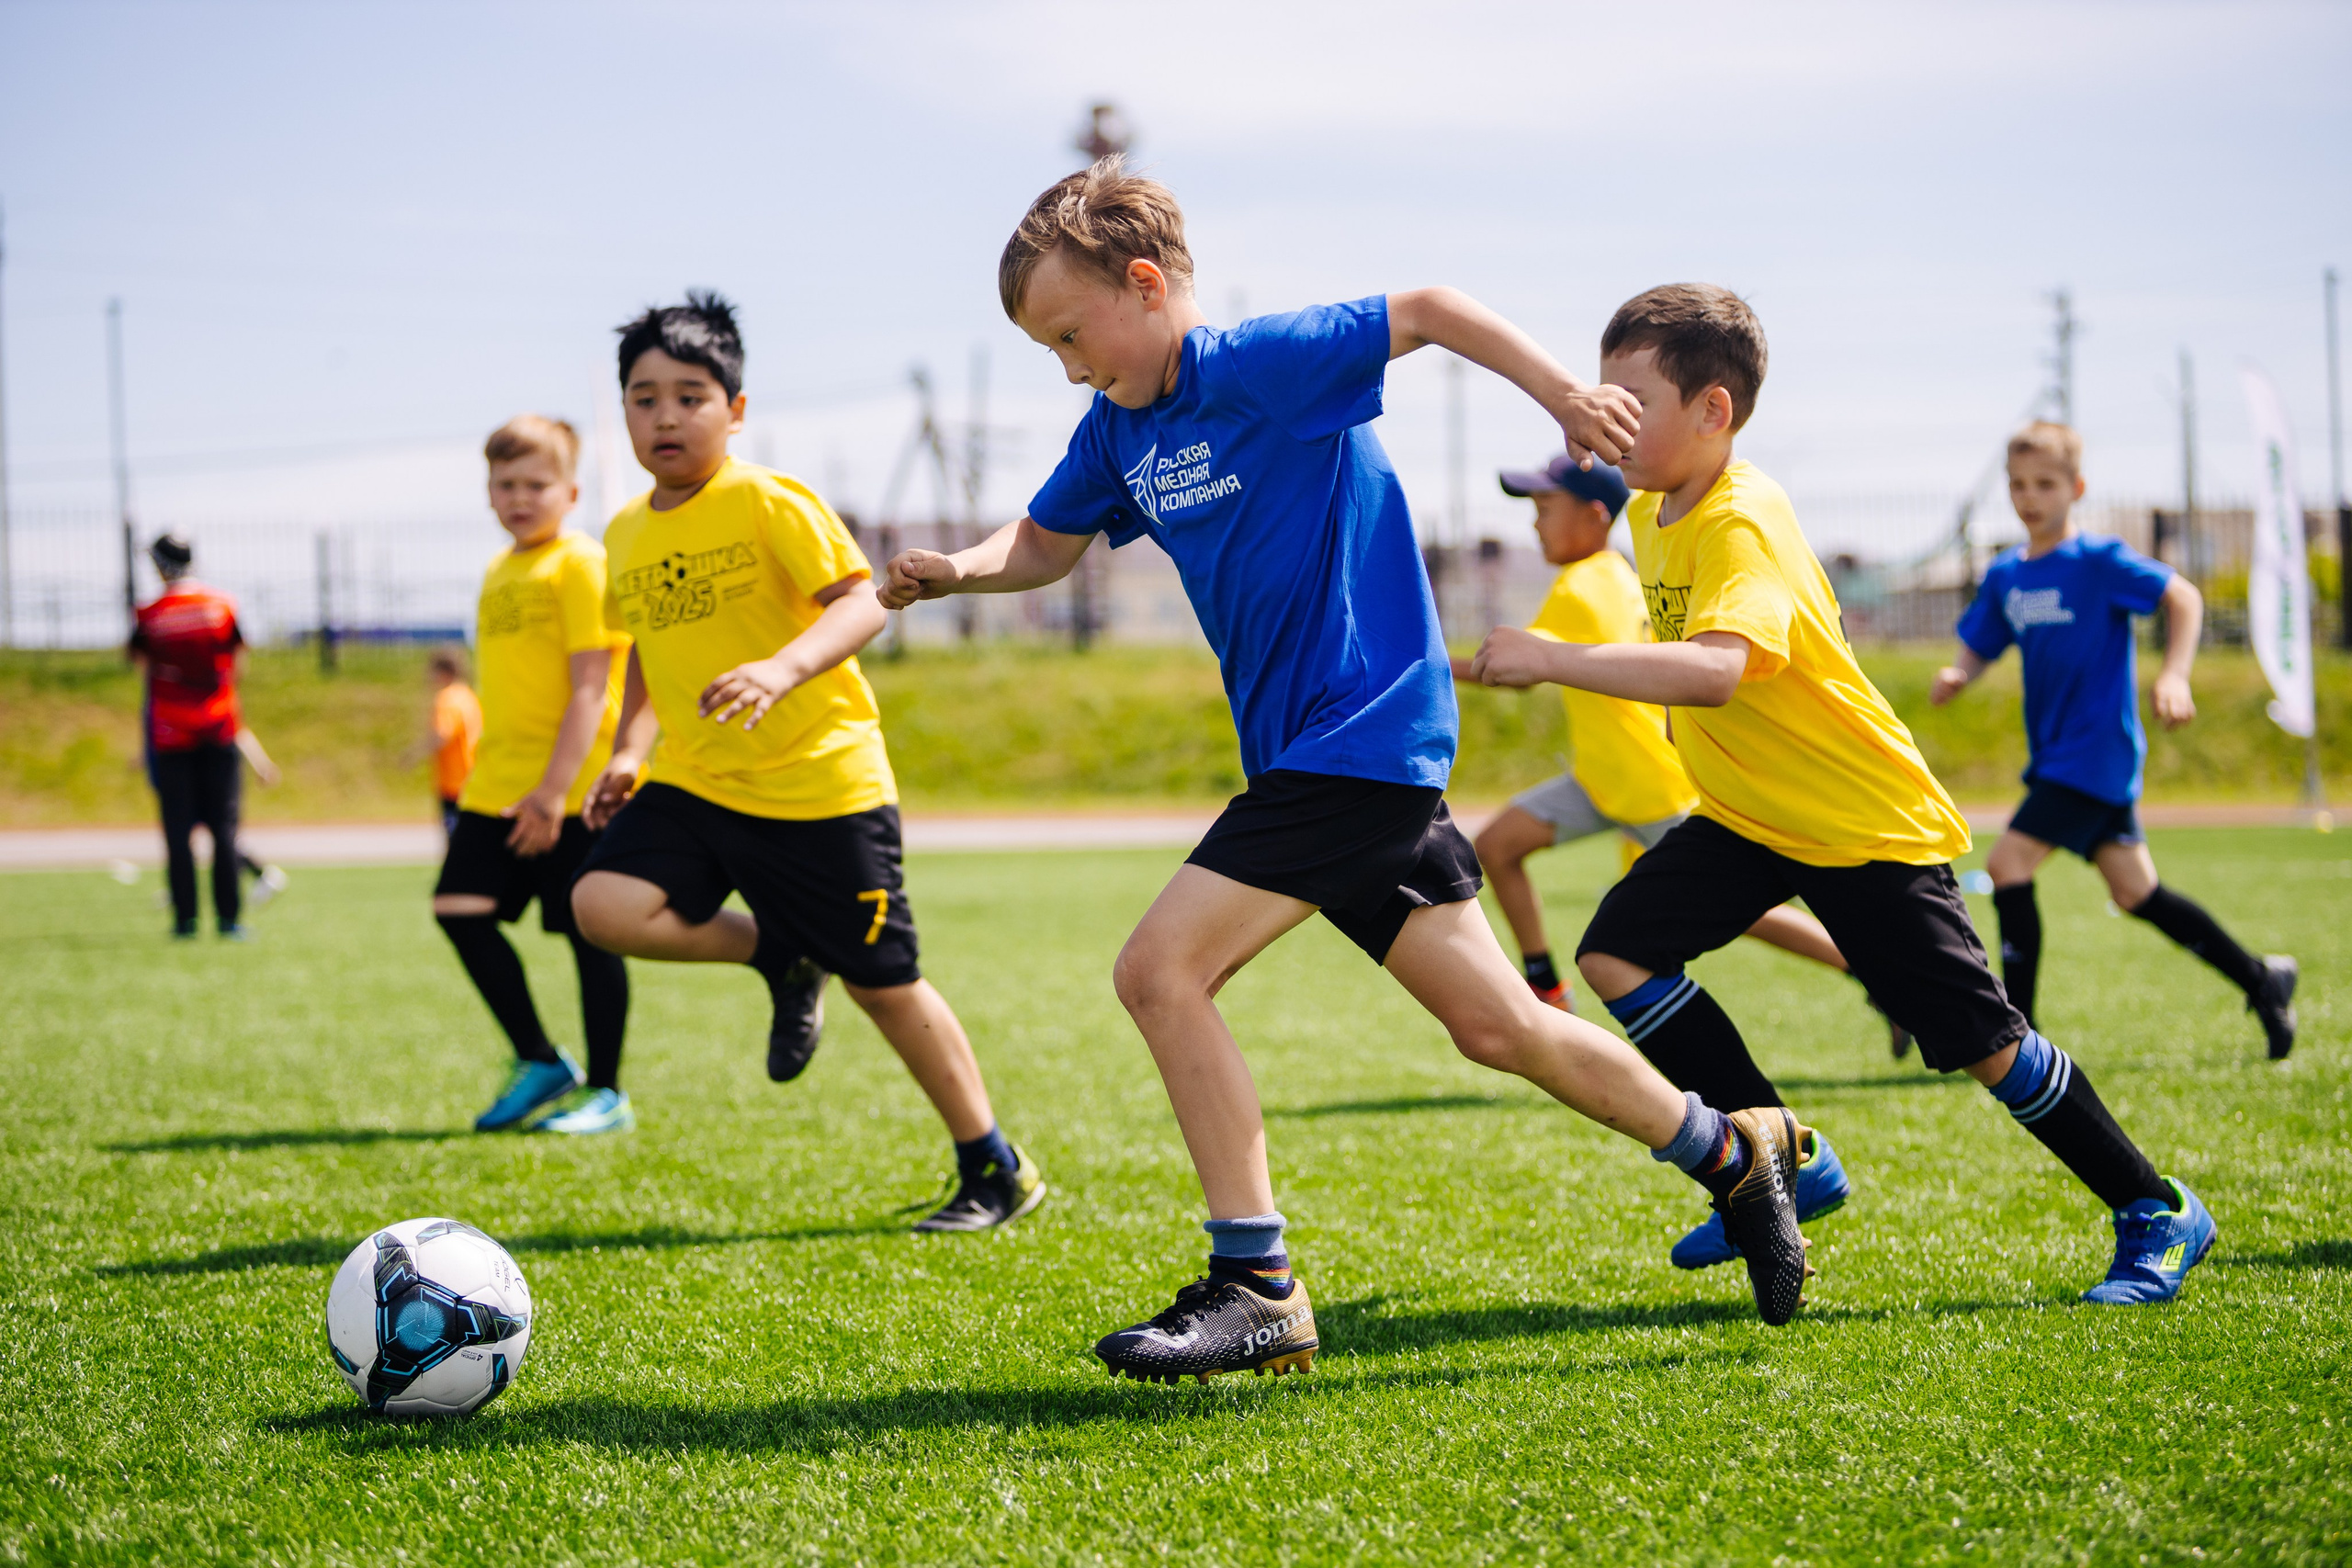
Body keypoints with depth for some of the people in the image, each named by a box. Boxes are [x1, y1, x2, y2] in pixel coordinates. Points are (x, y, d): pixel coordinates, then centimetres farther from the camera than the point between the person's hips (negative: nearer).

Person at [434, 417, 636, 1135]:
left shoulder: (580, 564, -9)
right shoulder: (498, 572, 16)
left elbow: (590, 687, -15)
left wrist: (553, 789, -21)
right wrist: (480, 773, 21)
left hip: (572, 788, -7)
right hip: (496, 786, 7)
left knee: (587, 932, -1)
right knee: (462, 909, -3)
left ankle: (606, 1095, 8)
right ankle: (539, 1063, 10)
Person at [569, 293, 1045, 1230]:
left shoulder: (769, 503, -12)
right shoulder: (627, 536, 9)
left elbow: (864, 602, -21)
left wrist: (783, 670, -37)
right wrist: (630, 750, 12)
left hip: (821, 783, -6)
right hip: (695, 784, 6)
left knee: (883, 984, 1)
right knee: (605, 905, -20)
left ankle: (997, 1172, 19)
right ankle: (782, 960, 7)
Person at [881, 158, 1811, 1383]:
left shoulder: (1256, 366, -13)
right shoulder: (1118, 433, 11)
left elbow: (1426, 310, -12)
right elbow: (1045, 543, 23)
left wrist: (1559, 392, -19)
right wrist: (959, 570, 2)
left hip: (1358, 726, -9)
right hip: (1310, 755, 9)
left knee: (1160, 969, -15)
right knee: (1497, 1025, 12)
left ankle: (1256, 1292, -11)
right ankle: (1734, 1151, 28)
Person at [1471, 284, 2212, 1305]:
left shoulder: (1743, 526, -27)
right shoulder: (1653, 514, 2)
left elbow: (1713, 669, -46)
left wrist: (1553, 660, -47)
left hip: (1868, 823, -8)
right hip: (1743, 816, 8)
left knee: (1978, 1044, -4)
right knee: (1615, 955, -8)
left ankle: (2157, 1214, 14)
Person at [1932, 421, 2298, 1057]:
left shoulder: (2099, 561, -11)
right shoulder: (2005, 574, 9)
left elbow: (2183, 596, -12)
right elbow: (1977, 648, 12)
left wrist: (2173, 676, -26)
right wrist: (1956, 676, -12)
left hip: (2096, 751, -8)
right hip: (2054, 755, 8)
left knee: (2008, 863, -17)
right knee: (2135, 893, 13)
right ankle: (2262, 981, 27)